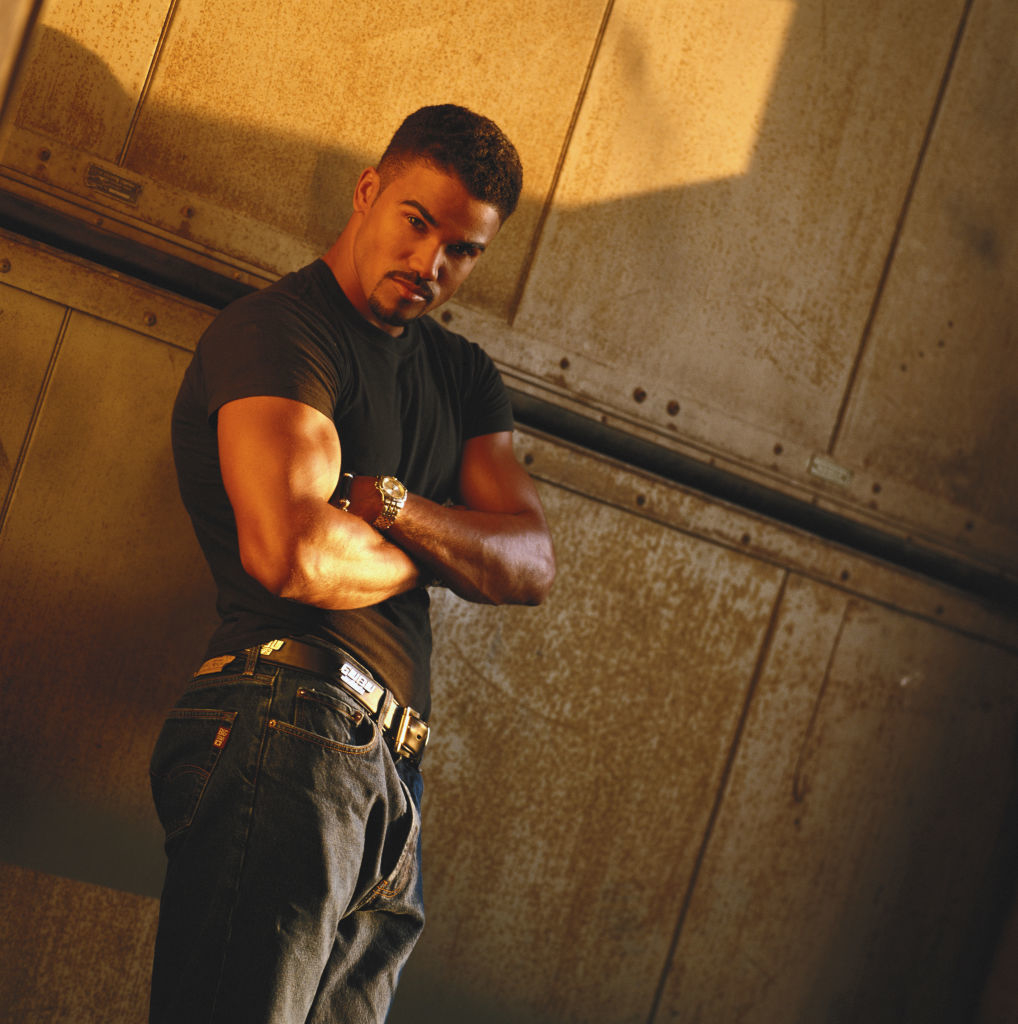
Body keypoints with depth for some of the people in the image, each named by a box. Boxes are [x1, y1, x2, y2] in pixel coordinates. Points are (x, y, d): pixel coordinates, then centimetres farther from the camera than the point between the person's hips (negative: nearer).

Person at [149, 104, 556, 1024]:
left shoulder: (464, 375, 23)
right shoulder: (278, 330, -3)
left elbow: (534, 566, 11)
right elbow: (293, 553, -19)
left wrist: (391, 506, -6)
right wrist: (434, 557, 1)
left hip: (389, 775, 8)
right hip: (286, 735, -8)